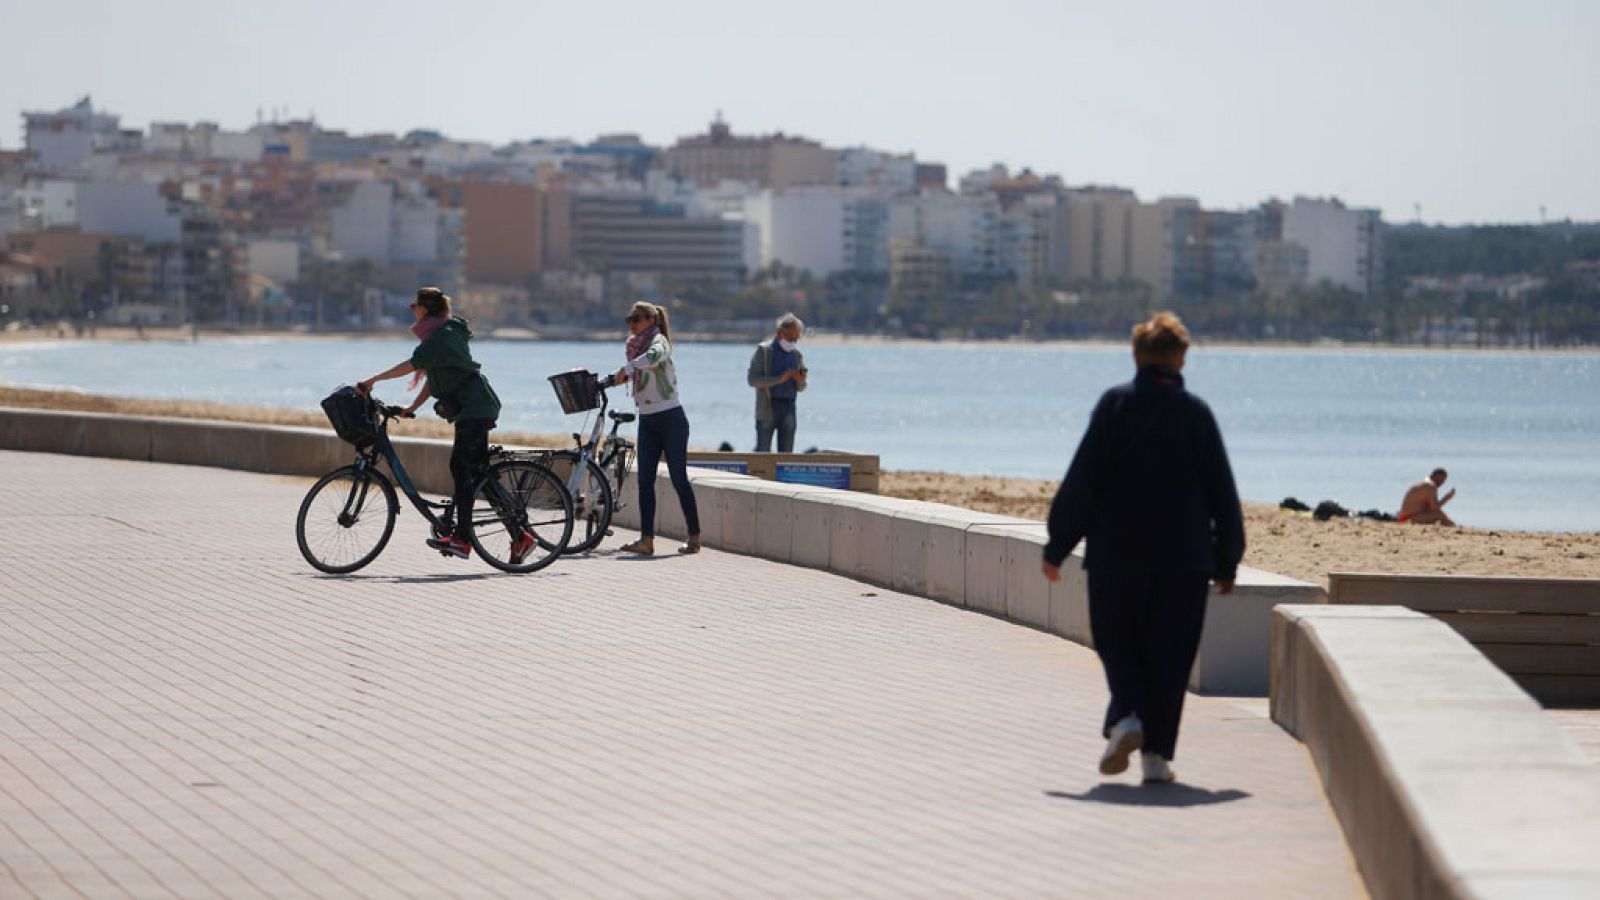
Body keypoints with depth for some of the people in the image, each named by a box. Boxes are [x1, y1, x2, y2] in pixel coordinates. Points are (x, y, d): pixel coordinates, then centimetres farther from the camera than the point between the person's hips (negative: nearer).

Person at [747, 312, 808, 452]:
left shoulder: (796, 354, 12)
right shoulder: (763, 350, -1)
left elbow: (800, 388, 18)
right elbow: (752, 379, -10)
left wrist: (800, 381, -7)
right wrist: (780, 379, -19)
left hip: (788, 409, 4)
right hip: (767, 409, -4)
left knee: (786, 453, 2)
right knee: (762, 452, -7)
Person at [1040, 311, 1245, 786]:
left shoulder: (1116, 404, -3)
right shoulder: (1197, 412, 2)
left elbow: (1082, 480, -6)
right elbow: (1222, 493, 5)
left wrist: (1057, 546, 0)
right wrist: (1227, 562, 13)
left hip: (1117, 551, -1)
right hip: (1183, 557, 1)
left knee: (1118, 643, 11)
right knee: (1169, 653, 5)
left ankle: (1125, 717, -13)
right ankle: (1157, 753, 2)